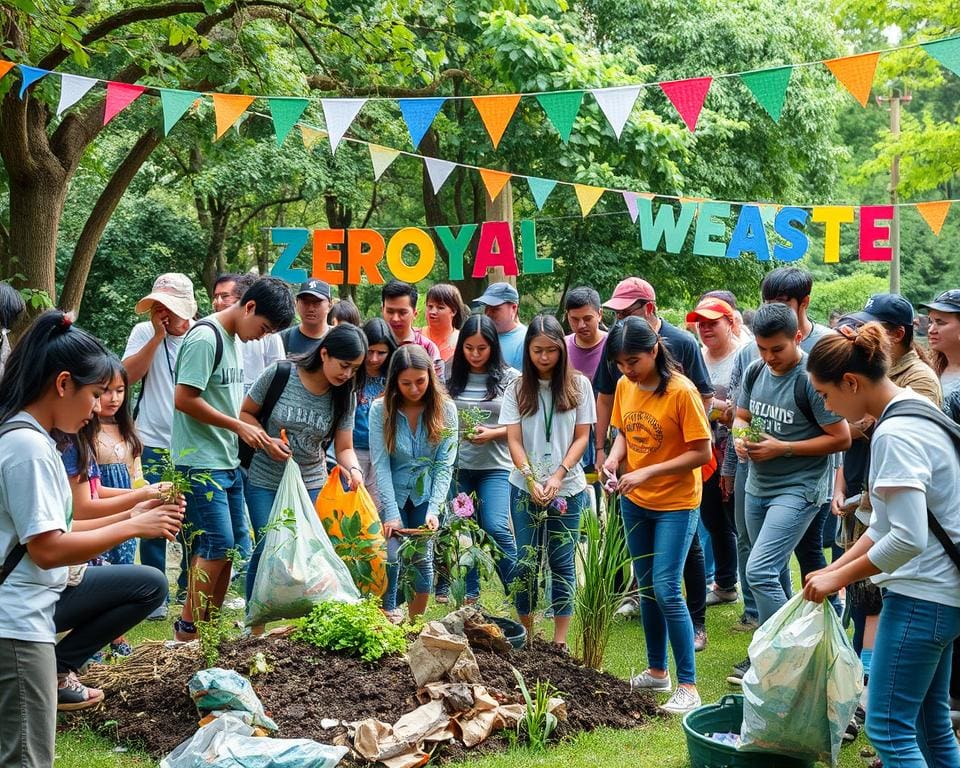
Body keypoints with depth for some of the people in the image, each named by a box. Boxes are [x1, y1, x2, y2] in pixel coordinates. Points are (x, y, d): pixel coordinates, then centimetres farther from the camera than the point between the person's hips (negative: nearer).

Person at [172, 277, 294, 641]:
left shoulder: (232, 338, 14)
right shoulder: (205, 338, -14)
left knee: (229, 549, 10)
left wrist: (251, 432, 7)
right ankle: (187, 632, 1)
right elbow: (184, 399, -20)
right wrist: (238, 426, -14)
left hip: (229, 462, 9)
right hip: (202, 463, -9)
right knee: (217, 545, -10)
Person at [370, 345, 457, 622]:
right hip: (393, 493, -1)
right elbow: (380, 464, -14)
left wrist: (434, 509, -20)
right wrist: (391, 513, -21)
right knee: (392, 555, -12)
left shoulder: (445, 409, -10)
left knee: (423, 556, -1)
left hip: (426, 494, 1)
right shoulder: (381, 410, -13)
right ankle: (388, 618, 3)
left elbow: (445, 465, -10)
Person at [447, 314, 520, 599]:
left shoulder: (509, 378, -3)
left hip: (495, 466, -3)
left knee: (496, 527, -14)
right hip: (458, 465, 3)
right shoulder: (453, 378, 4)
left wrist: (492, 433, -16)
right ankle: (470, 594, 22)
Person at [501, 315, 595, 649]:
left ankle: (560, 640, 10)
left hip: (568, 488, 0)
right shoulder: (518, 389, 2)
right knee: (527, 562, 2)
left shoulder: (578, 385, 1)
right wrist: (532, 479, -16)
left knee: (561, 562, 4)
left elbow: (582, 437, 0)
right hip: (525, 488, 0)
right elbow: (514, 441, -2)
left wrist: (558, 476, -12)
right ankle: (525, 634, 14)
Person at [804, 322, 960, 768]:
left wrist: (838, 578, -14)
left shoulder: (894, 434, -19)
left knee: (887, 727, -6)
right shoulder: (918, 414, 11)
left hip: (921, 596, -10)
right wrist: (837, 568, 12)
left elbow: (907, 537, -25)